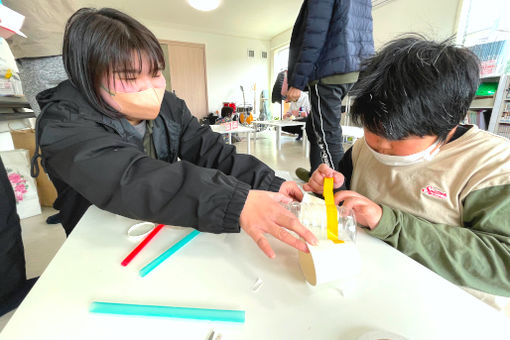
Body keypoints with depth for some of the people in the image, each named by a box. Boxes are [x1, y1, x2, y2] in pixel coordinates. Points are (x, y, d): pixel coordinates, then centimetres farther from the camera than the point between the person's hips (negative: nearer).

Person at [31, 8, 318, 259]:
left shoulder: (170, 107, -3)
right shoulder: (64, 124, -19)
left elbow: (213, 154, -12)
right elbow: (127, 179, -37)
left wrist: (269, 185, -28)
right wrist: (237, 202, -47)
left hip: (169, 232, 3)